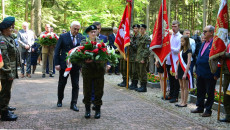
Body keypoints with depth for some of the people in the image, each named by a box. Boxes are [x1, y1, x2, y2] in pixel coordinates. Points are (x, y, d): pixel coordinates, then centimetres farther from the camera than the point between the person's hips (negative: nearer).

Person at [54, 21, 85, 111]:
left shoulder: (81, 38, 2)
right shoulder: (63, 36, -2)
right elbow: (57, 51, -2)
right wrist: (57, 63, -9)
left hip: (76, 65, 1)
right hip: (64, 64, -1)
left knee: (75, 85, 2)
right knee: (61, 84, 13)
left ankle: (73, 104, 11)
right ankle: (59, 101, 32)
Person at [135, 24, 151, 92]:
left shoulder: (147, 38, -11)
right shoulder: (140, 37, 16)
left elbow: (147, 49, -16)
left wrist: (143, 58, -19)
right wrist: (137, 57, 16)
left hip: (143, 58, -9)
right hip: (139, 58, 9)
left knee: (143, 73, -4)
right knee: (139, 72, 12)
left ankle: (144, 87, 3)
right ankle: (141, 86, 21)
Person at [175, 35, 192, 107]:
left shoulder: (189, 50, -10)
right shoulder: (181, 50, 13)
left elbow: (189, 62, -16)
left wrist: (185, 73, -20)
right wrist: (176, 71, 13)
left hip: (185, 70, -8)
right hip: (180, 69, 8)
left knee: (185, 87, -1)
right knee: (181, 86, 11)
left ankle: (185, 102, 4)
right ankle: (182, 101, 17)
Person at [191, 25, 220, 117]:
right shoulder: (204, 43, 13)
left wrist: (216, 74, -18)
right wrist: (197, 71, 17)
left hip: (209, 74, -8)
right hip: (201, 73, 8)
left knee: (210, 93, 6)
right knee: (200, 92, 17)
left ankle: (208, 110, 17)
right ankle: (200, 108, 30)